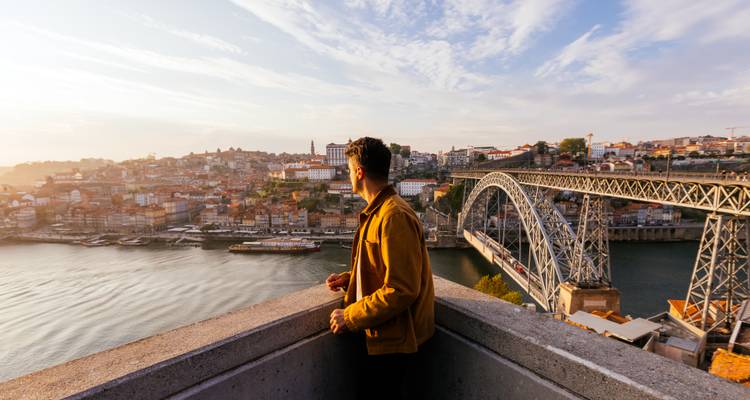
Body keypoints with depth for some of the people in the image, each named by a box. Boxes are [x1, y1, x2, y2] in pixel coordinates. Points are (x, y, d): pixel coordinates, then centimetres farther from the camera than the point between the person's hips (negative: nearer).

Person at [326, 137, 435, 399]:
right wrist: (350, 278, 6)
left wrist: (350, 317, -20)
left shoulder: (394, 216, -25)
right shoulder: (379, 211, 8)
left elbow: (401, 290, -27)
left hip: (394, 341, -9)